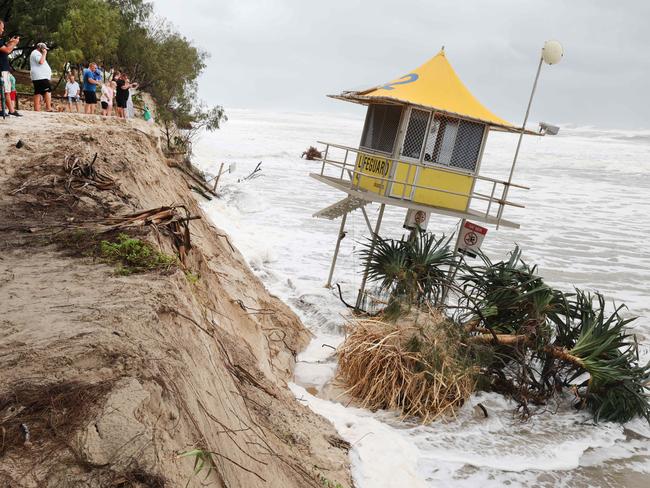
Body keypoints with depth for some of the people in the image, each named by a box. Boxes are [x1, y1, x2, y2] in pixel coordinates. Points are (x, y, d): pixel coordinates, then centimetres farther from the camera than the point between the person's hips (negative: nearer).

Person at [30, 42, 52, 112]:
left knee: (38, 93, 4)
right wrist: (44, 54, -11)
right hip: (41, 77, -11)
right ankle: (48, 108, -23)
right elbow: (41, 61, -20)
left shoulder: (36, 53, 28)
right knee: (48, 91, -16)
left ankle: (36, 109, -1)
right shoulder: (36, 53, -5)